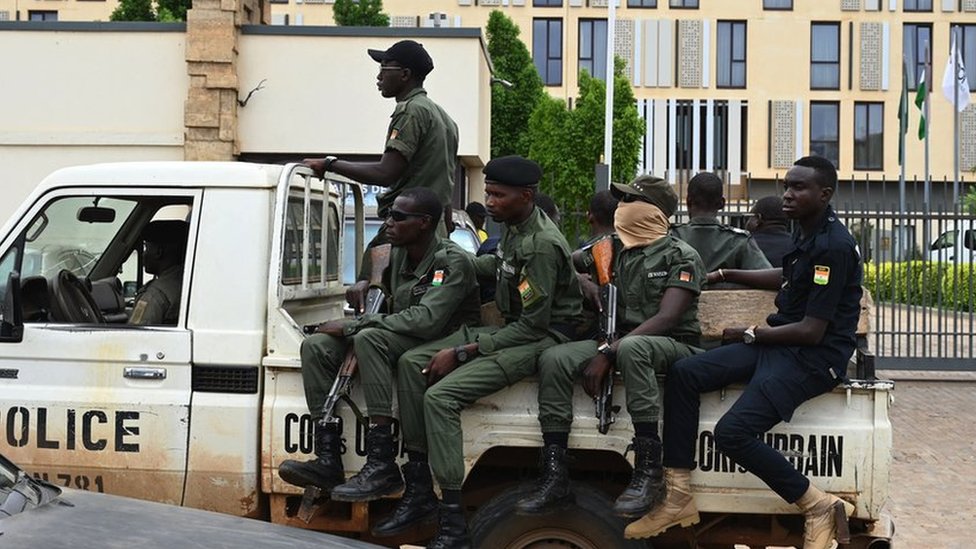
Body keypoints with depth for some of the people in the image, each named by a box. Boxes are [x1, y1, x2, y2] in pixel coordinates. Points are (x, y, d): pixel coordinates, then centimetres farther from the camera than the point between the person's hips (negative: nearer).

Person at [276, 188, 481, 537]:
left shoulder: (453, 262, -16)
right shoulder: (397, 253, 10)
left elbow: (426, 320, -29)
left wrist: (352, 327, -24)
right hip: (401, 340, 9)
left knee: (369, 338, -36)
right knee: (315, 346, -9)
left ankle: (382, 466, -38)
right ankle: (327, 460, -18)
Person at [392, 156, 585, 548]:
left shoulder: (542, 245, -22)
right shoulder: (513, 226, 6)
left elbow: (534, 325, -23)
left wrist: (462, 352, -22)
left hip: (543, 337, -10)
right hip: (513, 327, 10)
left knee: (441, 396, -24)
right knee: (412, 363, -1)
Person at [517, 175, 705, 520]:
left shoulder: (681, 256, -5)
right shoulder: (615, 249, 13)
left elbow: (666, 318, -17)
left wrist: (608, 352, -25)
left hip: (673, 345, -5)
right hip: (619, 341, 6)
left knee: (631, 347, -40)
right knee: (553, 359, -20)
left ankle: (649, 473, -36)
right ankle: (554, 478, -22)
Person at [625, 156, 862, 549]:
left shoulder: (834, 246, -18)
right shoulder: (807, 235, 12)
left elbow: (811, 332, -20)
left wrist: (748, 334, -7)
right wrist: (724, 275, 31)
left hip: (814, 357, -10)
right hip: (778, 343, 10)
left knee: (732, 433, -25)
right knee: (683, 374, -7)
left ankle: (820, 509, -8)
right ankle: (679, 499, -6)